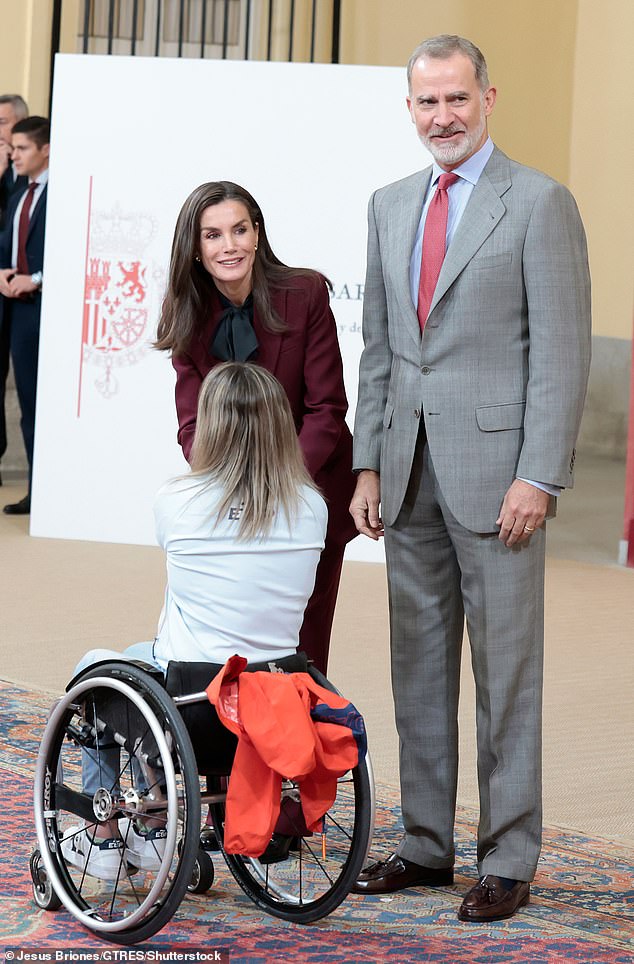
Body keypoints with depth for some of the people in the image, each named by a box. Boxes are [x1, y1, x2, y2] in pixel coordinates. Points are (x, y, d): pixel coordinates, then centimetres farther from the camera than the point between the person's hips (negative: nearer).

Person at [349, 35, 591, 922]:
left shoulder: (540, 204, -6)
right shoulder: (390, 207, 14)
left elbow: (562, 352, -9)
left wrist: (539, 479, -15)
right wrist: (369, 465, 10)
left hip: (494, 471, -6)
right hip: (411, 474, 6)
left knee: (506, 669, 0)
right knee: (418, 665, 11)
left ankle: (508, 860, 7)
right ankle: (426, 843, 21)